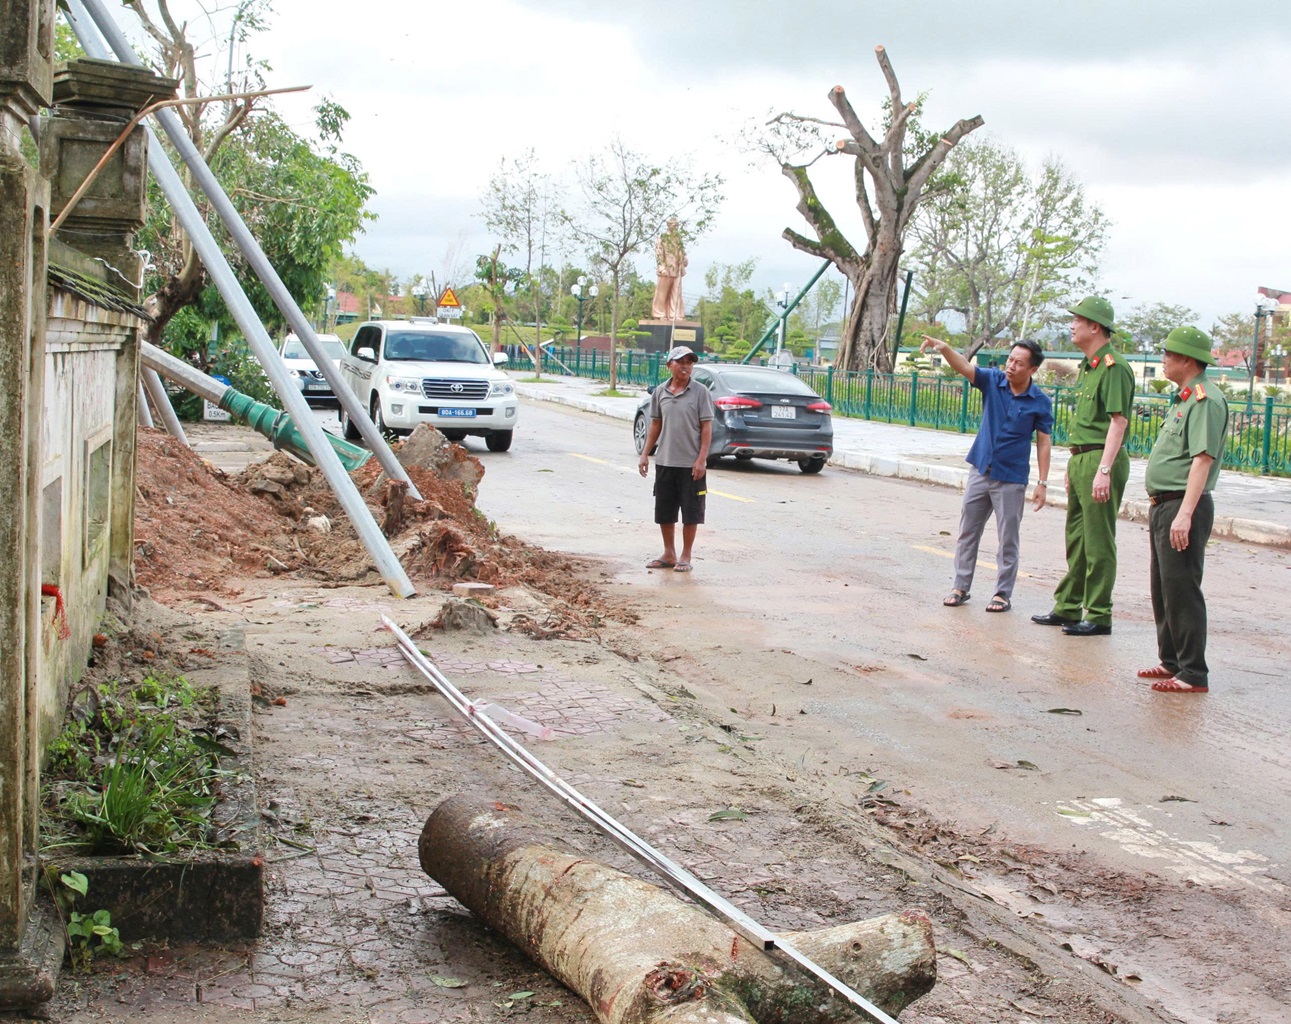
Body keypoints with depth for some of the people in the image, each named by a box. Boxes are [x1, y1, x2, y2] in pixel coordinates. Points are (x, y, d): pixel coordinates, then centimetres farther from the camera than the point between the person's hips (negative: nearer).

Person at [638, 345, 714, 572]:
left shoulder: (700, 392, -5)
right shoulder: (660, 392, 6)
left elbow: (706, 427, -6)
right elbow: (656, 424, 13)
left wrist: (701, 459, -13)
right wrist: (645, 454, 8)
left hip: (691, 464, -4)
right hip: (664, 462, 4)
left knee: (690, 512, 2)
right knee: (664, 512, 10)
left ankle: (685, 557, 13)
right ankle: (668, 554, 23)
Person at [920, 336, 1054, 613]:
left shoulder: (1040, 402, -8)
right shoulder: (993, 381, -3)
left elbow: (1043, 442, -4)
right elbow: (963, 367, -17)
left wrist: (1042, 483, -8)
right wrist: (943, 348, -37)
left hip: (1011, 479, -3)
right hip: (980, 471, 3)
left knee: (1008, 539, 4)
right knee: (967, 532, 9)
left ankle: (1003, 593, 13)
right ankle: (961, 587, 18)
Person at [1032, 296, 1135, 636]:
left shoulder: (1113, 368, -13)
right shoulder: (1087, 367, 17)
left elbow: (1119, 421, -19)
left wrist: (1104, 470, -25)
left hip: (1101, 459, -10)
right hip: (1080, 458, 10)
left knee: (1098, 542, -5)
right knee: (1076, 539, 15)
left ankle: (1098, 616, -1)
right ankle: (1067, 607, 23)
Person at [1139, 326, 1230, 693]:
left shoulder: (1206, 400, -15)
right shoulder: (1184, 399, 18)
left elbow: (1203, 459, -23)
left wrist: (1184, 514, -28)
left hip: (1184, 507, -11)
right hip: (1164, 505, 11)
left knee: (1181, 590, -8)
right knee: (1163, 589, 16)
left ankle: (1193, 673, -4)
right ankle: (1171, 660, 27)